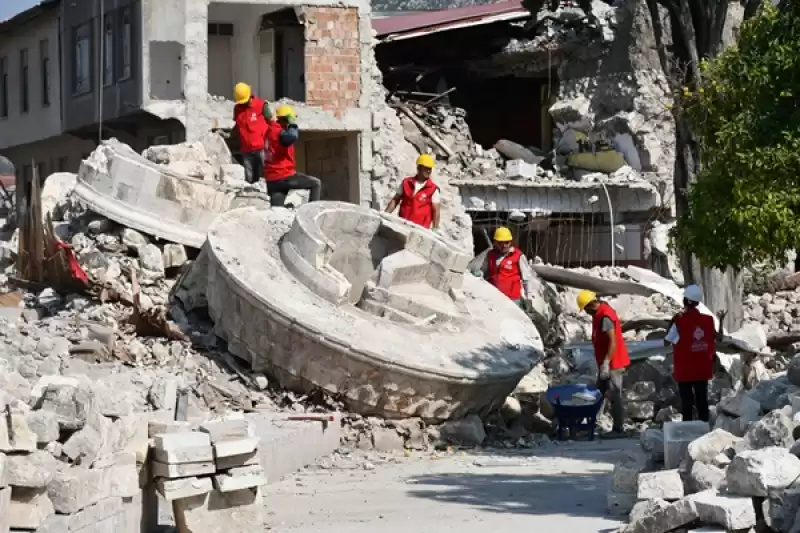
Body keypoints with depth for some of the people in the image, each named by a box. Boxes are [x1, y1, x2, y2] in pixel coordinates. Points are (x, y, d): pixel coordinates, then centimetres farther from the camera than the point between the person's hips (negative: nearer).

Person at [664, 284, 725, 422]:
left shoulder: (679, 320, -16)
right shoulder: (708, 320, -3)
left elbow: (667, 342, -8)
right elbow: (719, 337, 9)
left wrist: (669, 327, 5)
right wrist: (721, 321, 22)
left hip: (684, 369, -4)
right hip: (702, 368, 4)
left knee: (687, 400, 2)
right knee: (702, 399, 12)